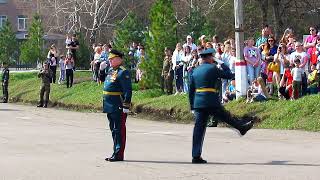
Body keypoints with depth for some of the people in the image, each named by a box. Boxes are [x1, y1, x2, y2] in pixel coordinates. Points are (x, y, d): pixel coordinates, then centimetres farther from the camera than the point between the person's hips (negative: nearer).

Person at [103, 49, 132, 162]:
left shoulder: (123, 72, -13)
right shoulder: (110, 71, 15)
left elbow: (128, 91, -18)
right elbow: (102, 79, 34)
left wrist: (126, 106, -21)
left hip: (118, 107, -10)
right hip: (110, 106, 10)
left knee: (119, 130, -5)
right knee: (113, 129, 15)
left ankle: (119, 154, -1)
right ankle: (116, 152, 23)